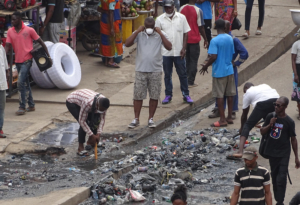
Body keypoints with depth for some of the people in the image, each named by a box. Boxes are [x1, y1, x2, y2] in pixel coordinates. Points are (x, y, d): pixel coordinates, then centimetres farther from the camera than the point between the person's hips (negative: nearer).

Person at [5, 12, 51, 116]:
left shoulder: (29, 30, -8)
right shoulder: (10, 31, 4)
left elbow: (40, 42, 0)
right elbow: (7, 46, 1)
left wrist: (48, 55, 1)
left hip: (27, 60, -6)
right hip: (17, 61, 6)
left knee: (21, 83, -15)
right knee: (25, 83, 13)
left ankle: (22, 107, -10)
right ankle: (31, 105, 23)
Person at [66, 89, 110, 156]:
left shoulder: (104, 104, -25)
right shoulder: (88, 103, -44)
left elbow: (102, 119, -15)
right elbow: (82, 121, -35)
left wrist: (98, 134, -25)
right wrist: (91, 135, -32)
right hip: (71, 102, -7)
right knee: (83, 125, -21)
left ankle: (90, 142, 19)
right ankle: (80, 148, -13)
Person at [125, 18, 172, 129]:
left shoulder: (160, 34, -1)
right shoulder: (139, 34, 0)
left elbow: (169, 47, -12)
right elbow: (127, 44, -12)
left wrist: (160, 34, -16)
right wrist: (137, 31, -15)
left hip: (156, 70, 0)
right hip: (141, 70, 0)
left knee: (154, 96, 4)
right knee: (138, 95, 2)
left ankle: (150, 119, 17)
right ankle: (136, 119, 12)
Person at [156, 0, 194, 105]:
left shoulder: (181, 18, 0)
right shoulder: (160, 19, 0)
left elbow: (185, 33, 2)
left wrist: (183, 48, -5)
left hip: (179, 52, 0)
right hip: (165, 52, 0)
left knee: (183, 74, 5)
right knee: (167, 75, 8)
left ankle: (186, 95, 14)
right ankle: (168, 95, 17)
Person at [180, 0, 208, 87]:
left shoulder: (182, 9, -1)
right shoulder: (198, 10, -14)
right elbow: (201, 27, -12)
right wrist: (205, 40, -1)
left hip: (184, 39, 4)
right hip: (194, 39, -4)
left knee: (186, 60, 15)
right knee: (193, 61, 5)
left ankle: (185, 81, 16)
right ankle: (190, 82, 5)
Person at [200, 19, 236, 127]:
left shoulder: (215, 41, -17)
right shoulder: (230, 39, 3)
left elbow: (213, 56, -22)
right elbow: (232, 53, 10)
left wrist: (205, 66, -7)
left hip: (219, 72, -6)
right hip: (229, 70, 6)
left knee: (219, 96, 0)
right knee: (230, 94, 12)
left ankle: (222, 120, 1)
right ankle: (230, 117, 18)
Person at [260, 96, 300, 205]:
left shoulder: (289, 122, -11)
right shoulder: (270, 116, -1)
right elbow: (262, 132, 6)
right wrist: (270, 125, -15)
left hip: (283, 154, -4)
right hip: (271, 152, 4)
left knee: (281, 179, -9)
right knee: (274, 176, 13)